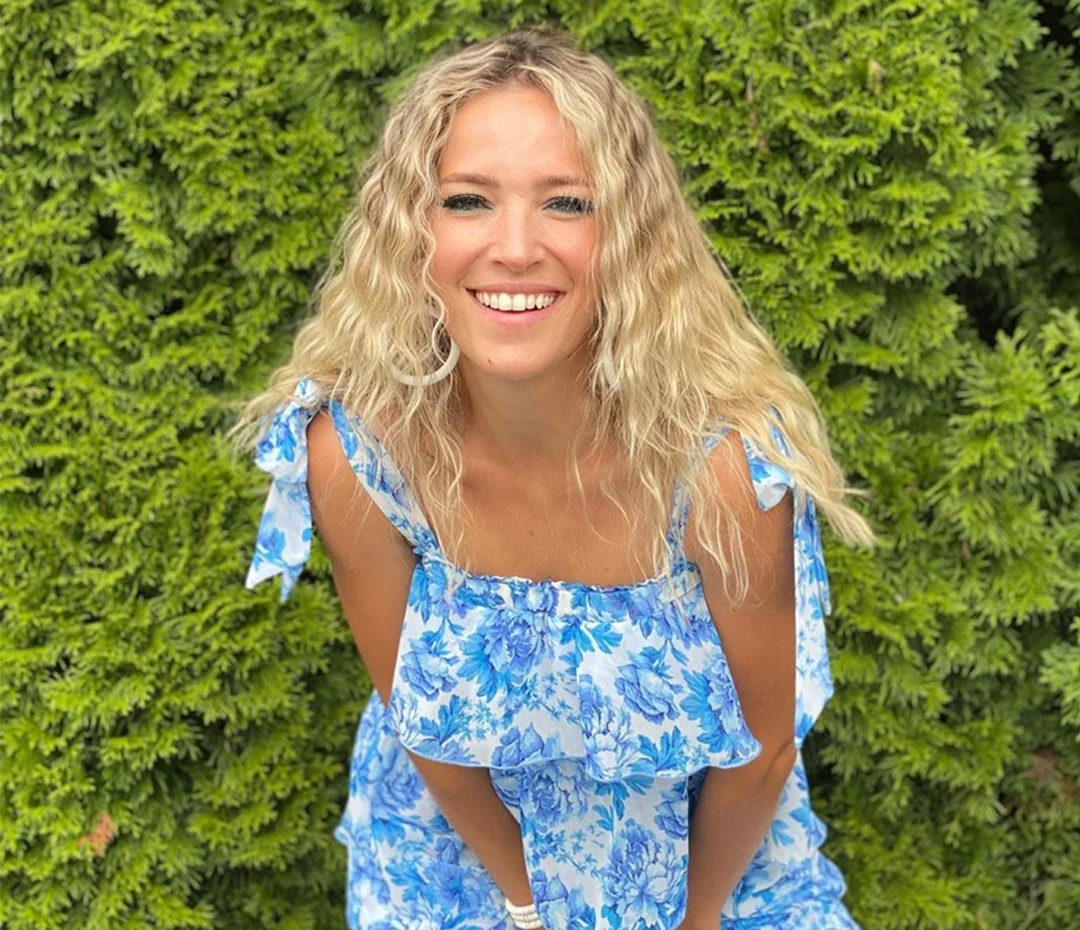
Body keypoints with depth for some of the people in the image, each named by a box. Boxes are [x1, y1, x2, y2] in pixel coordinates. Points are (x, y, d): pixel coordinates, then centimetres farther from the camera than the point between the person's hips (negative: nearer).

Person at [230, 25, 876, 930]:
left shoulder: (724, 463, -32)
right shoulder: (352, 448, -27)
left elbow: (762, 745, -16)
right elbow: (419, 719, -12)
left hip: (698, 844, 0)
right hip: (465, 830, 1)